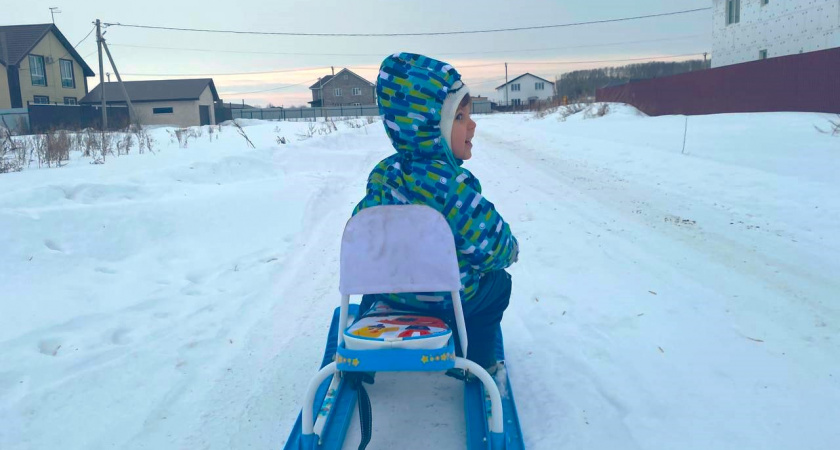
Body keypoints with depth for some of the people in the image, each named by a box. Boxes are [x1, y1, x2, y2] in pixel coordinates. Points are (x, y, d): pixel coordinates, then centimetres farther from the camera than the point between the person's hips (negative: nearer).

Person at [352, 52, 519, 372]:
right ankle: (480, 363, 30)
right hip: (446, 298, -5)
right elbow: (491, 248, -25)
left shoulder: (382, 174, -8)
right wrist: (510, 250, -1)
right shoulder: (454, 185, -30)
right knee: (497, 284, 22)